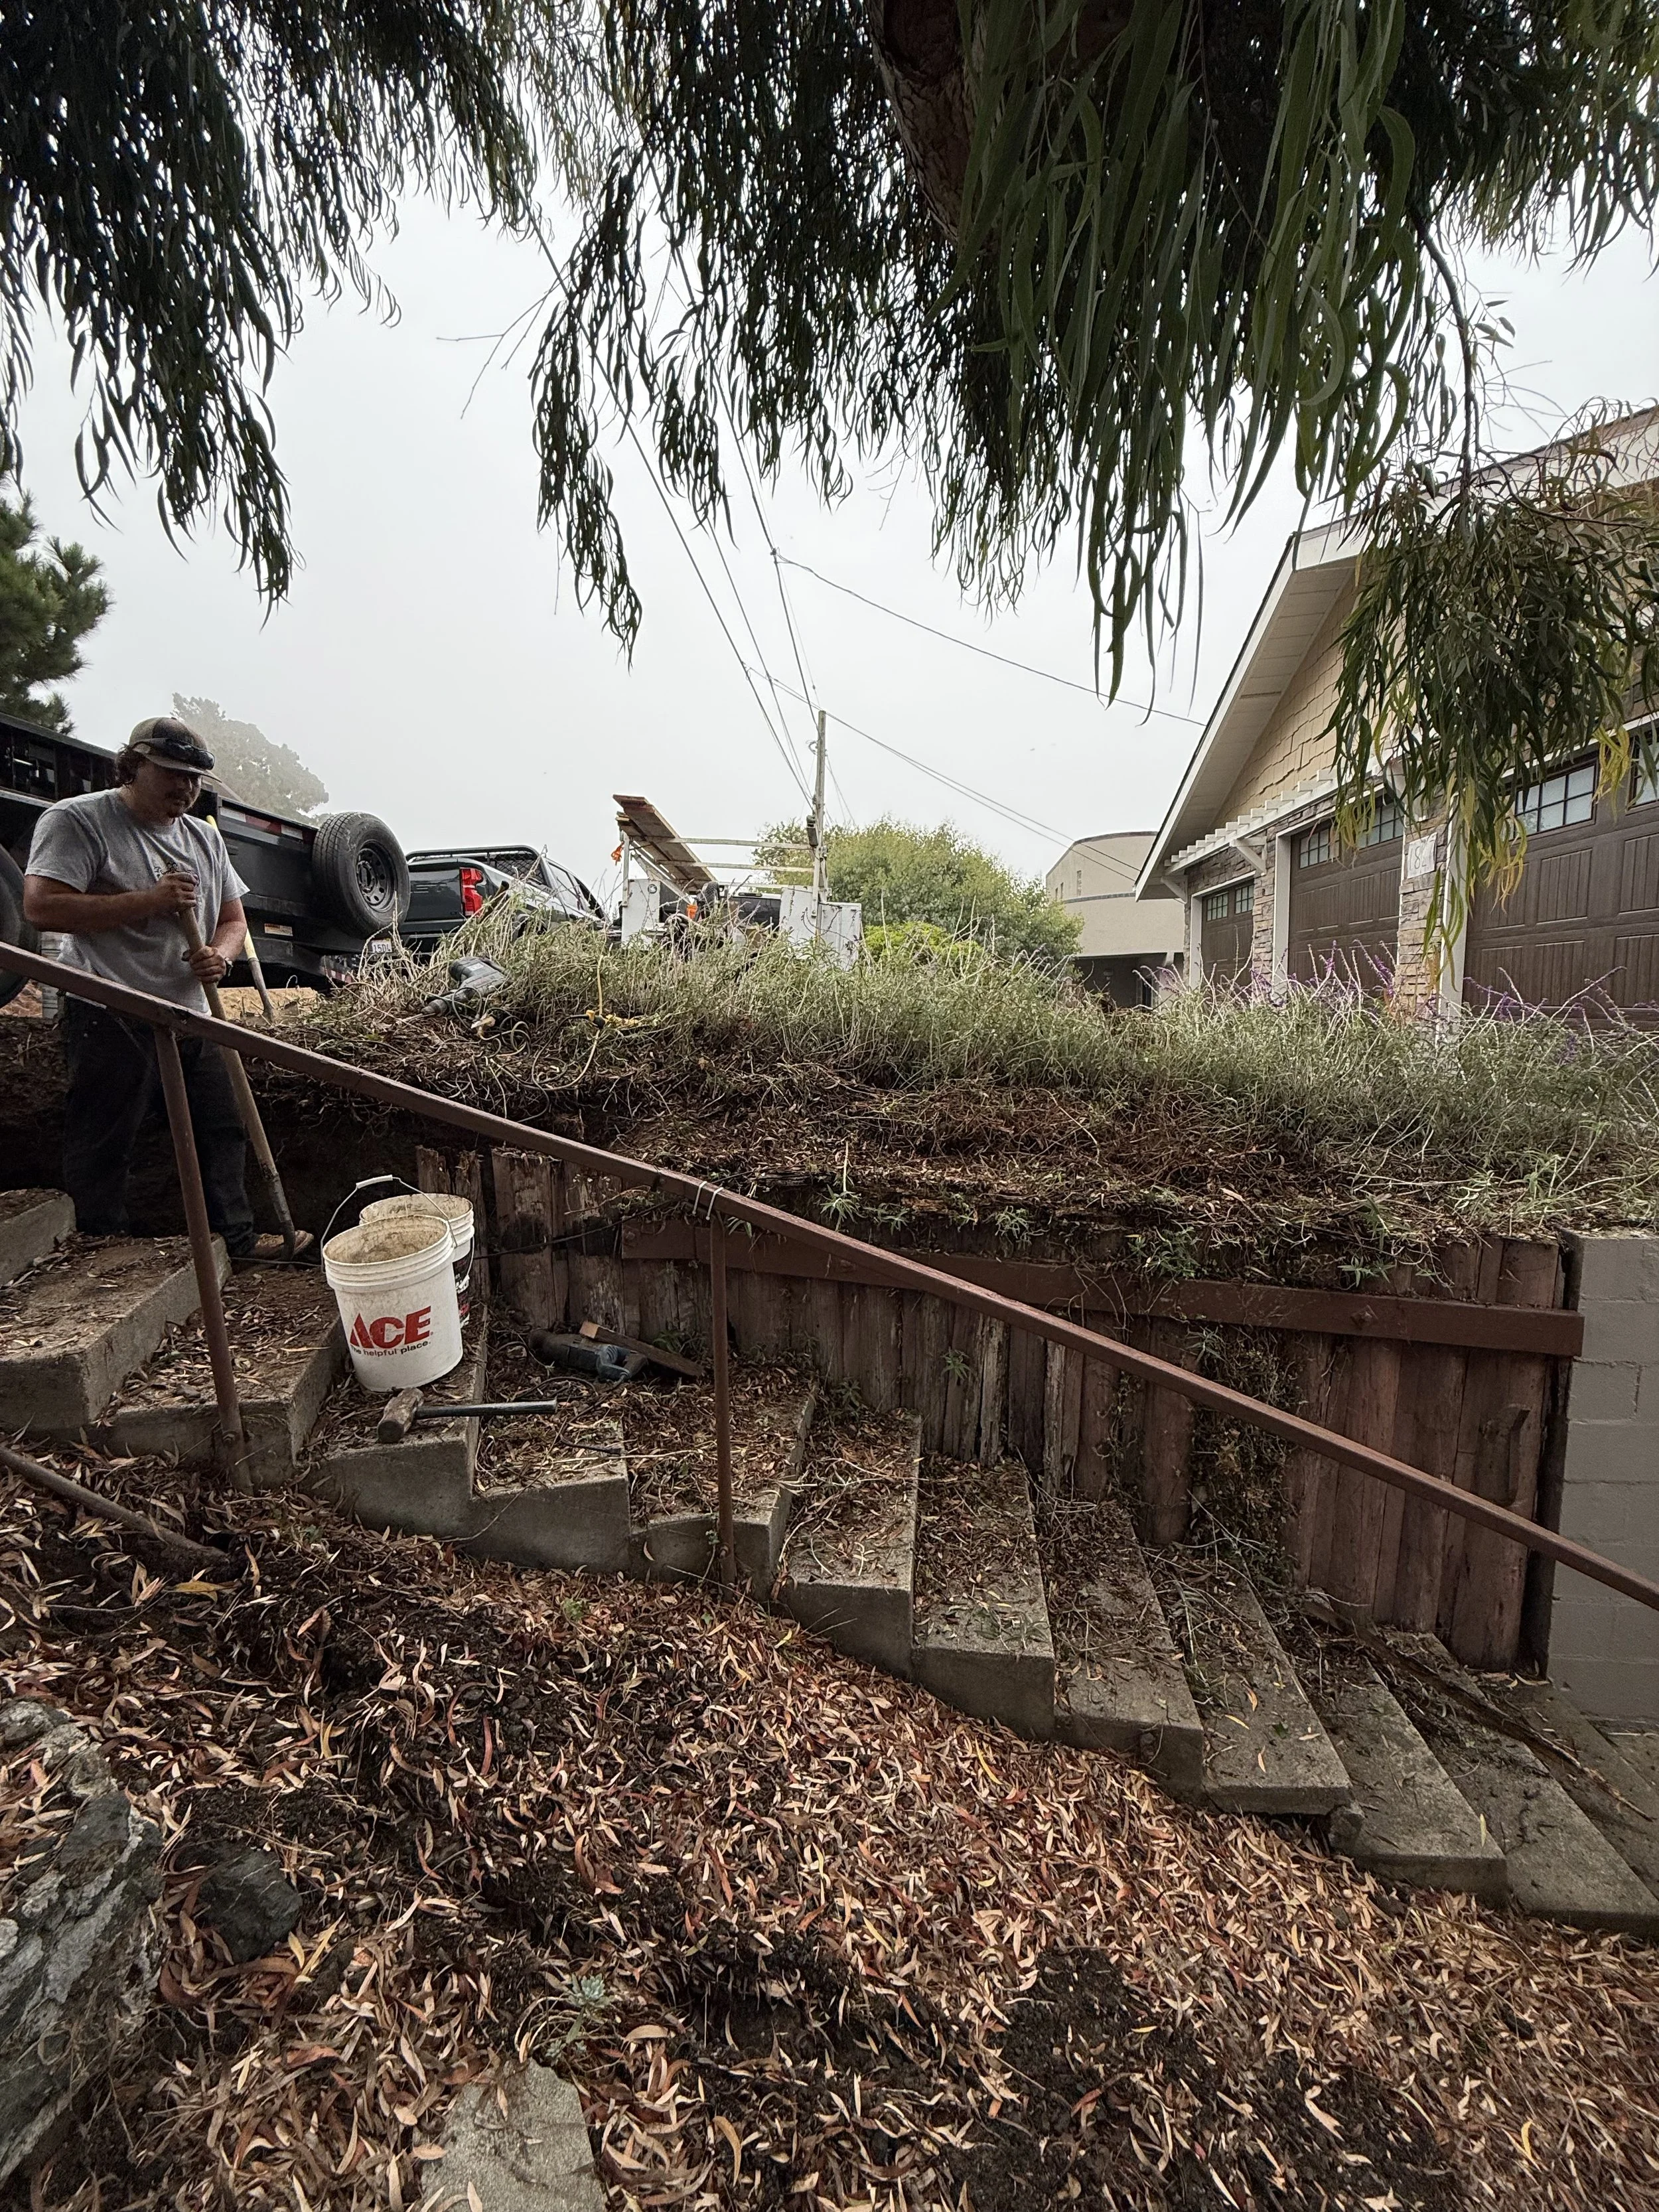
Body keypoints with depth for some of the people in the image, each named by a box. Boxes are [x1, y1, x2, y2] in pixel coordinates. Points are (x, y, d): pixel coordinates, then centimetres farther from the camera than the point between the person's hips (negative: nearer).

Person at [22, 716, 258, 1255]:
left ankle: (239, 1251, 19)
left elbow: (233, 918, 20)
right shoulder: (77, 819, -4)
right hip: (113, 1021, -6)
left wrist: (220, 955, -3)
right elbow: (42, 905, -15)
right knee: (102, 1150, -1)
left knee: (223, 1134, 9)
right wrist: (150, 900, -18)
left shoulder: (204, 835, 16)